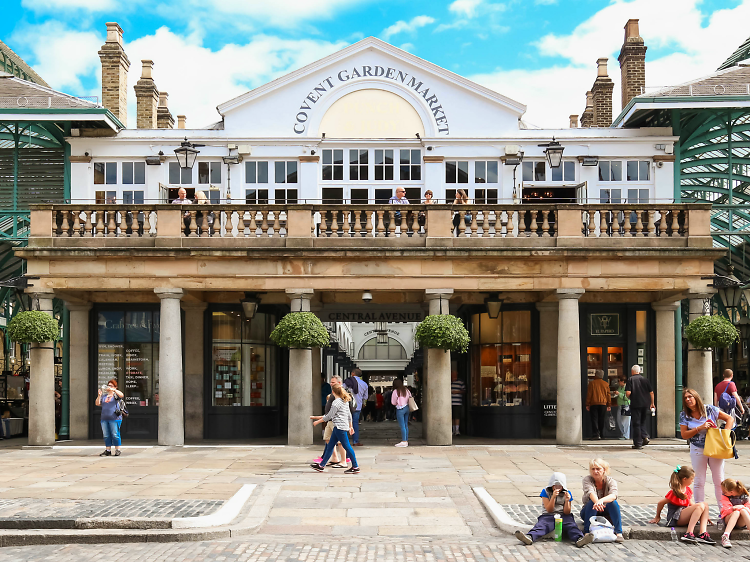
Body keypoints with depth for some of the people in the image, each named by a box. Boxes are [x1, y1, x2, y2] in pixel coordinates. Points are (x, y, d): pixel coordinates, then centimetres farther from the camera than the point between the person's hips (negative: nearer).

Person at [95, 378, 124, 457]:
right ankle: (108, 451, 10)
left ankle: (117, 450, -1)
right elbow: (97, 403, 9)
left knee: (115, 435, -6)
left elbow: (122, 395, -17)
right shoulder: (104, 396, 19)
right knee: (106, 436, 5)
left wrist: (113, 390, -25)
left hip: (114, 419, -5)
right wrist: (99, 395, -5)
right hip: (104, 418, 5)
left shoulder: (116, 395, 5)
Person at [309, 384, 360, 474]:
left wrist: (318, 421, -2)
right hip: (338, 428, 10)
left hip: (340, 427, -10)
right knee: (330, 446, 11)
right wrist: (351, 426, 29)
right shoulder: (345, 401, 15)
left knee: (346, 446, -6)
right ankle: (321, 465, 15)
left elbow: (329, 416, -12)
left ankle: (355, 467, -3)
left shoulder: (337, 402, -13)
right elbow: (349, 415, 20)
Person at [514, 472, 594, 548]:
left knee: (571, 526, -33)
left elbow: (566, 512, 4)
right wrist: (553, 497, -19)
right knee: (541, 525, -34)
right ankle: (529, 537, -63)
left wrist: (567, 501, -15)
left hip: (563, 516, 1)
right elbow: (549, 510, -5)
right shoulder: (545, 492, 4)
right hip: (549, 516, -1)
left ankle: (579, 539, -63)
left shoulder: (567, 493, 8)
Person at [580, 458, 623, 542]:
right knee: (592, 502, -32)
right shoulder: (587, 479, -11)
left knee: (613, 503, -28)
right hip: (589, 512, 0)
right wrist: (597, 502, -57)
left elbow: (613, 495, -32)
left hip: (606, 513, 0)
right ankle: (586, 532, -34)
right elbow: (590, 492, -33)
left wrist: (601, 500, -54)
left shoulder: (611, 481, -10)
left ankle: (619, 533, -30)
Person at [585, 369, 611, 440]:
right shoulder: (606, 384, 8)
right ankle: (601, 435, 14)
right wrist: (608, 405, 14)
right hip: (603, 404, 3)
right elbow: (608, 395, 9)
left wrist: (587, 404, 1)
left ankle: (596, 434, -13)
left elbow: (589, 394, -3)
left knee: (594, 419, -3)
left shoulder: (592, 383, -2)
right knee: (601, 420, 11)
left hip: (594, 404, -3)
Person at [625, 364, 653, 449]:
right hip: (645, 404, 4)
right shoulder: (645, 379, 7)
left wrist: (629, 398, 8)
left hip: (635, 404, -4)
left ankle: (638, 443, 2)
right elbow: (651, 392, 7)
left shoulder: (630, 379, -4)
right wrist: (652, 403, 18)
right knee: (642, 422, 20)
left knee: (636, 424, 2)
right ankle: (645, 436, -1)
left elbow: (628, 393, -14)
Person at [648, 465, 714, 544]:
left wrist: (705, 516, 10)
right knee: (700, 506, -23)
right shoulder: (674, 492, -15)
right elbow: (660, 503, -6)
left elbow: (691, 503, 17)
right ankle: (688, 534, -34)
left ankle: (702, 534, -22)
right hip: (675, 519, -9)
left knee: (705, 506, -7)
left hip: (685, 516, 9)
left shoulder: (687, 489, 12)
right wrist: (657, 517, 8)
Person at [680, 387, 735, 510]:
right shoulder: (684, 415, -1)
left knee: (719, 481, 5)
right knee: (699, 482, 5)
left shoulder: (709, 409, -5)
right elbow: (684, 435, -6)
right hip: (697, 450, 1)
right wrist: (699, 428, -17)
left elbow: (730, 419, -2)